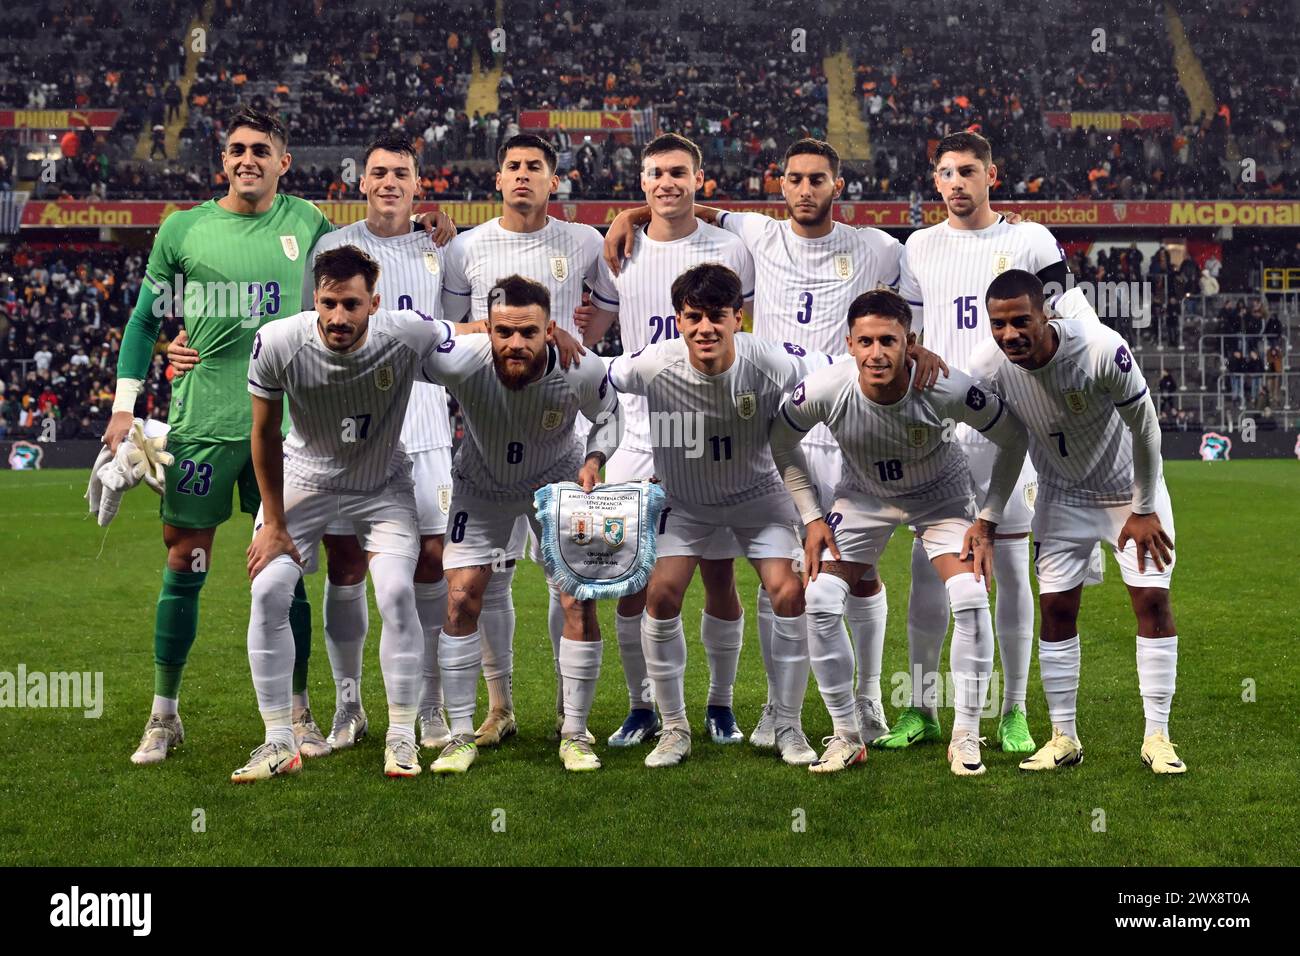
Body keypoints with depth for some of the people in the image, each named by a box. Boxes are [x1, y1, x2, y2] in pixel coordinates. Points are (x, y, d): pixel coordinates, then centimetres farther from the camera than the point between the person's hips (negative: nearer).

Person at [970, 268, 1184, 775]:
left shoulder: (1102, 349, -33)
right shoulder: (988, 366, -24)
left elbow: (1143, 427, -19)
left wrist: (1143, 510, -11)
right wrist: (986, 517, -6)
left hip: (1130, 487, -3)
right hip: (1062, 495, 3)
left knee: (1152, 600, -7)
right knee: (1056, 608, -1)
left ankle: (1157, 737, 2)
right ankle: (1064, 738, 10)